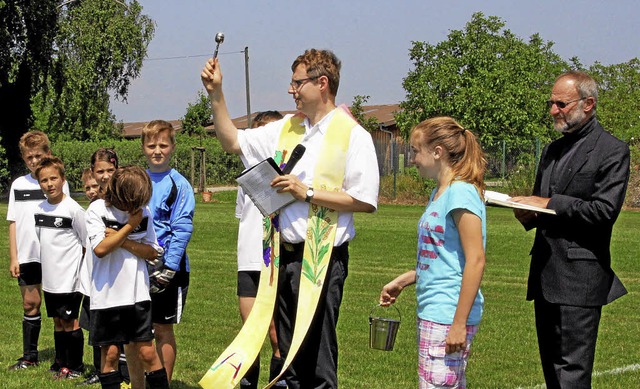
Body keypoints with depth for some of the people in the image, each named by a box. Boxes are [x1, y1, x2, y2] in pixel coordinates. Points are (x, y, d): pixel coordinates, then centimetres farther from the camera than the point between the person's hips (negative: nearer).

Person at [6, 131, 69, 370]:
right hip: (27, 255, 3)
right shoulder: (19, 185, 7)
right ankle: (30, 357, 20)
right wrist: (13, 257, 4)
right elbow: (13, 222, 9)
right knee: (30, 303, 10)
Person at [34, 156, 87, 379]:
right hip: (50, 277, 6)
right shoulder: (39, 210, 6)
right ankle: (62, 364, 22)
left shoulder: (73, 209, -13)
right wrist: (48, 266, 15)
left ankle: (76, 367, 11)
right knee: (57, 321, 13)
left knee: (69, 321, 0)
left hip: (70, 278, -6)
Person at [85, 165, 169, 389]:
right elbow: (100, 248, -17)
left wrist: (123, 241, -12)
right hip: (106, 294, -2)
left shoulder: (143, 211, 3)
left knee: (147, 351, 3)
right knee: (110, 353, 4)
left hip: (137, 293, 2)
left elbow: (152, 252, 1)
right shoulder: (97, 210, -6)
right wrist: (129, 226, -12)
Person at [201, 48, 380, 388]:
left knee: (317, 357, -2)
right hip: (286, 255, 7)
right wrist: (215, 94, 10)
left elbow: (365, 201, -15)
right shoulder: (286, 128, 12)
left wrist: (308, 193, -15)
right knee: (288, 350, 14)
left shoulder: (353, 135, -8)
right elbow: (232, 141, 19)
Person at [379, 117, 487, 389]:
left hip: (449, 317, -10)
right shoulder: (439, 193, 16)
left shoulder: (461, 192, -14)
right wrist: (402, 282, 20)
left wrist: (459, 323, -21)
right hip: (432, 314, 10)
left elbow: (475, 261, -19)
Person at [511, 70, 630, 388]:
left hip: (580, 275, -8)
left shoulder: (612, 151, -6)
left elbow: (605, 210, -15)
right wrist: (529, 215, 0)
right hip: (546, 269, 8)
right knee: (551, 363, 12)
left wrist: (550, 204, -16)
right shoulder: (553, 150, 18)